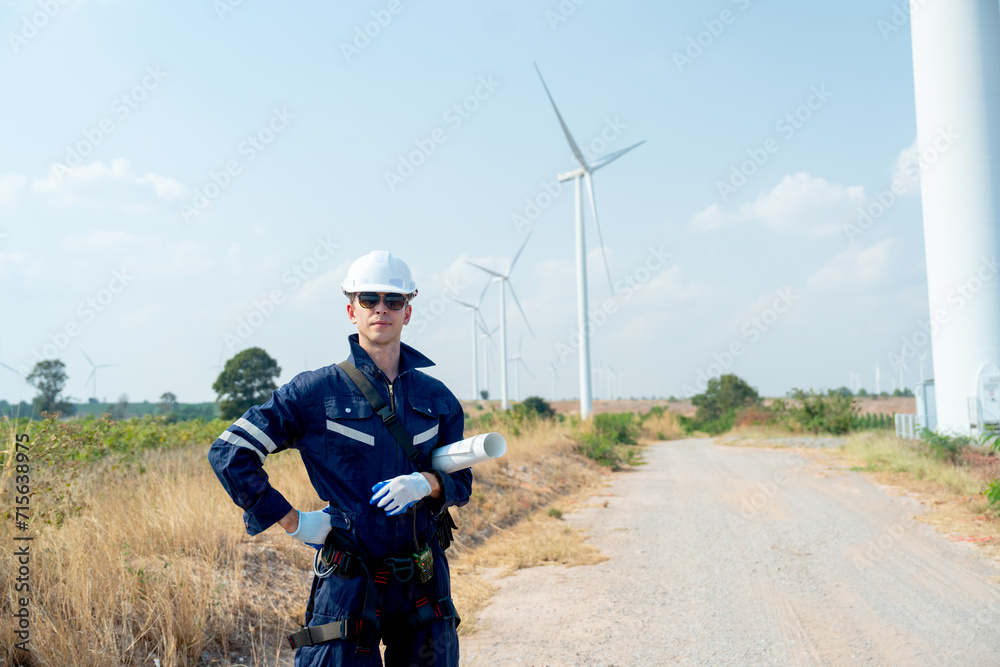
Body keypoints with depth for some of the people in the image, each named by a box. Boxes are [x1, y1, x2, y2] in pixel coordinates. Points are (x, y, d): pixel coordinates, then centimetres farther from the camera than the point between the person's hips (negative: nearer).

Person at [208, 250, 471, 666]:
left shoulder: (437, 398, 6)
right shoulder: (317, 391, -6)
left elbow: (461, 482, 11)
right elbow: (228, 453, -5)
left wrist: (426, 483, -11)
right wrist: (293, 522, -8)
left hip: (424, 583, 4)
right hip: (349, 582, -3)